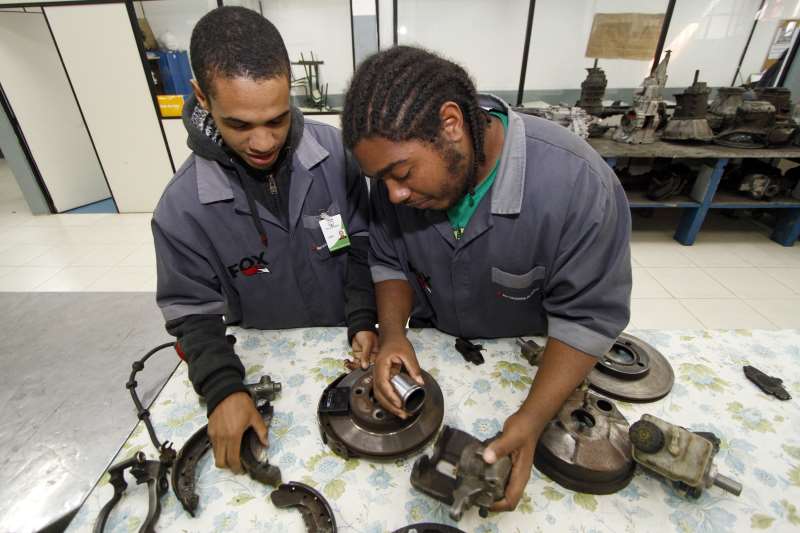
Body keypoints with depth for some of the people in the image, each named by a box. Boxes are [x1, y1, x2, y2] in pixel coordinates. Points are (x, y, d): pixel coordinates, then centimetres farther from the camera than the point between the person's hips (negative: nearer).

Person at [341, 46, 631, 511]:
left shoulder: (578, 183, -33)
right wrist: (393, 332, -23)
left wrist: (533, 419, -32)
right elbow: (389, 263, -6)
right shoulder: (400, 170, -19)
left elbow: (587, 316, -23)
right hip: (430, 352, 4)